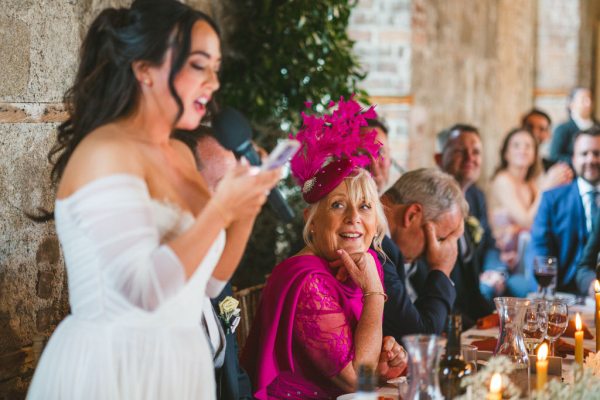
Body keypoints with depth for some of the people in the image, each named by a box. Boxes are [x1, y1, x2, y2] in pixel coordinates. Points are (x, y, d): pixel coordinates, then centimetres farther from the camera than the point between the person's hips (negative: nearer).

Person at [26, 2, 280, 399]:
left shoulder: (181, 155, 9)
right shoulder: (106, 152, -16)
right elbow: (145, 290, -25)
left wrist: (246, 209, 1)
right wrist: (220, 208, -20)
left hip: (177, 365, 8)